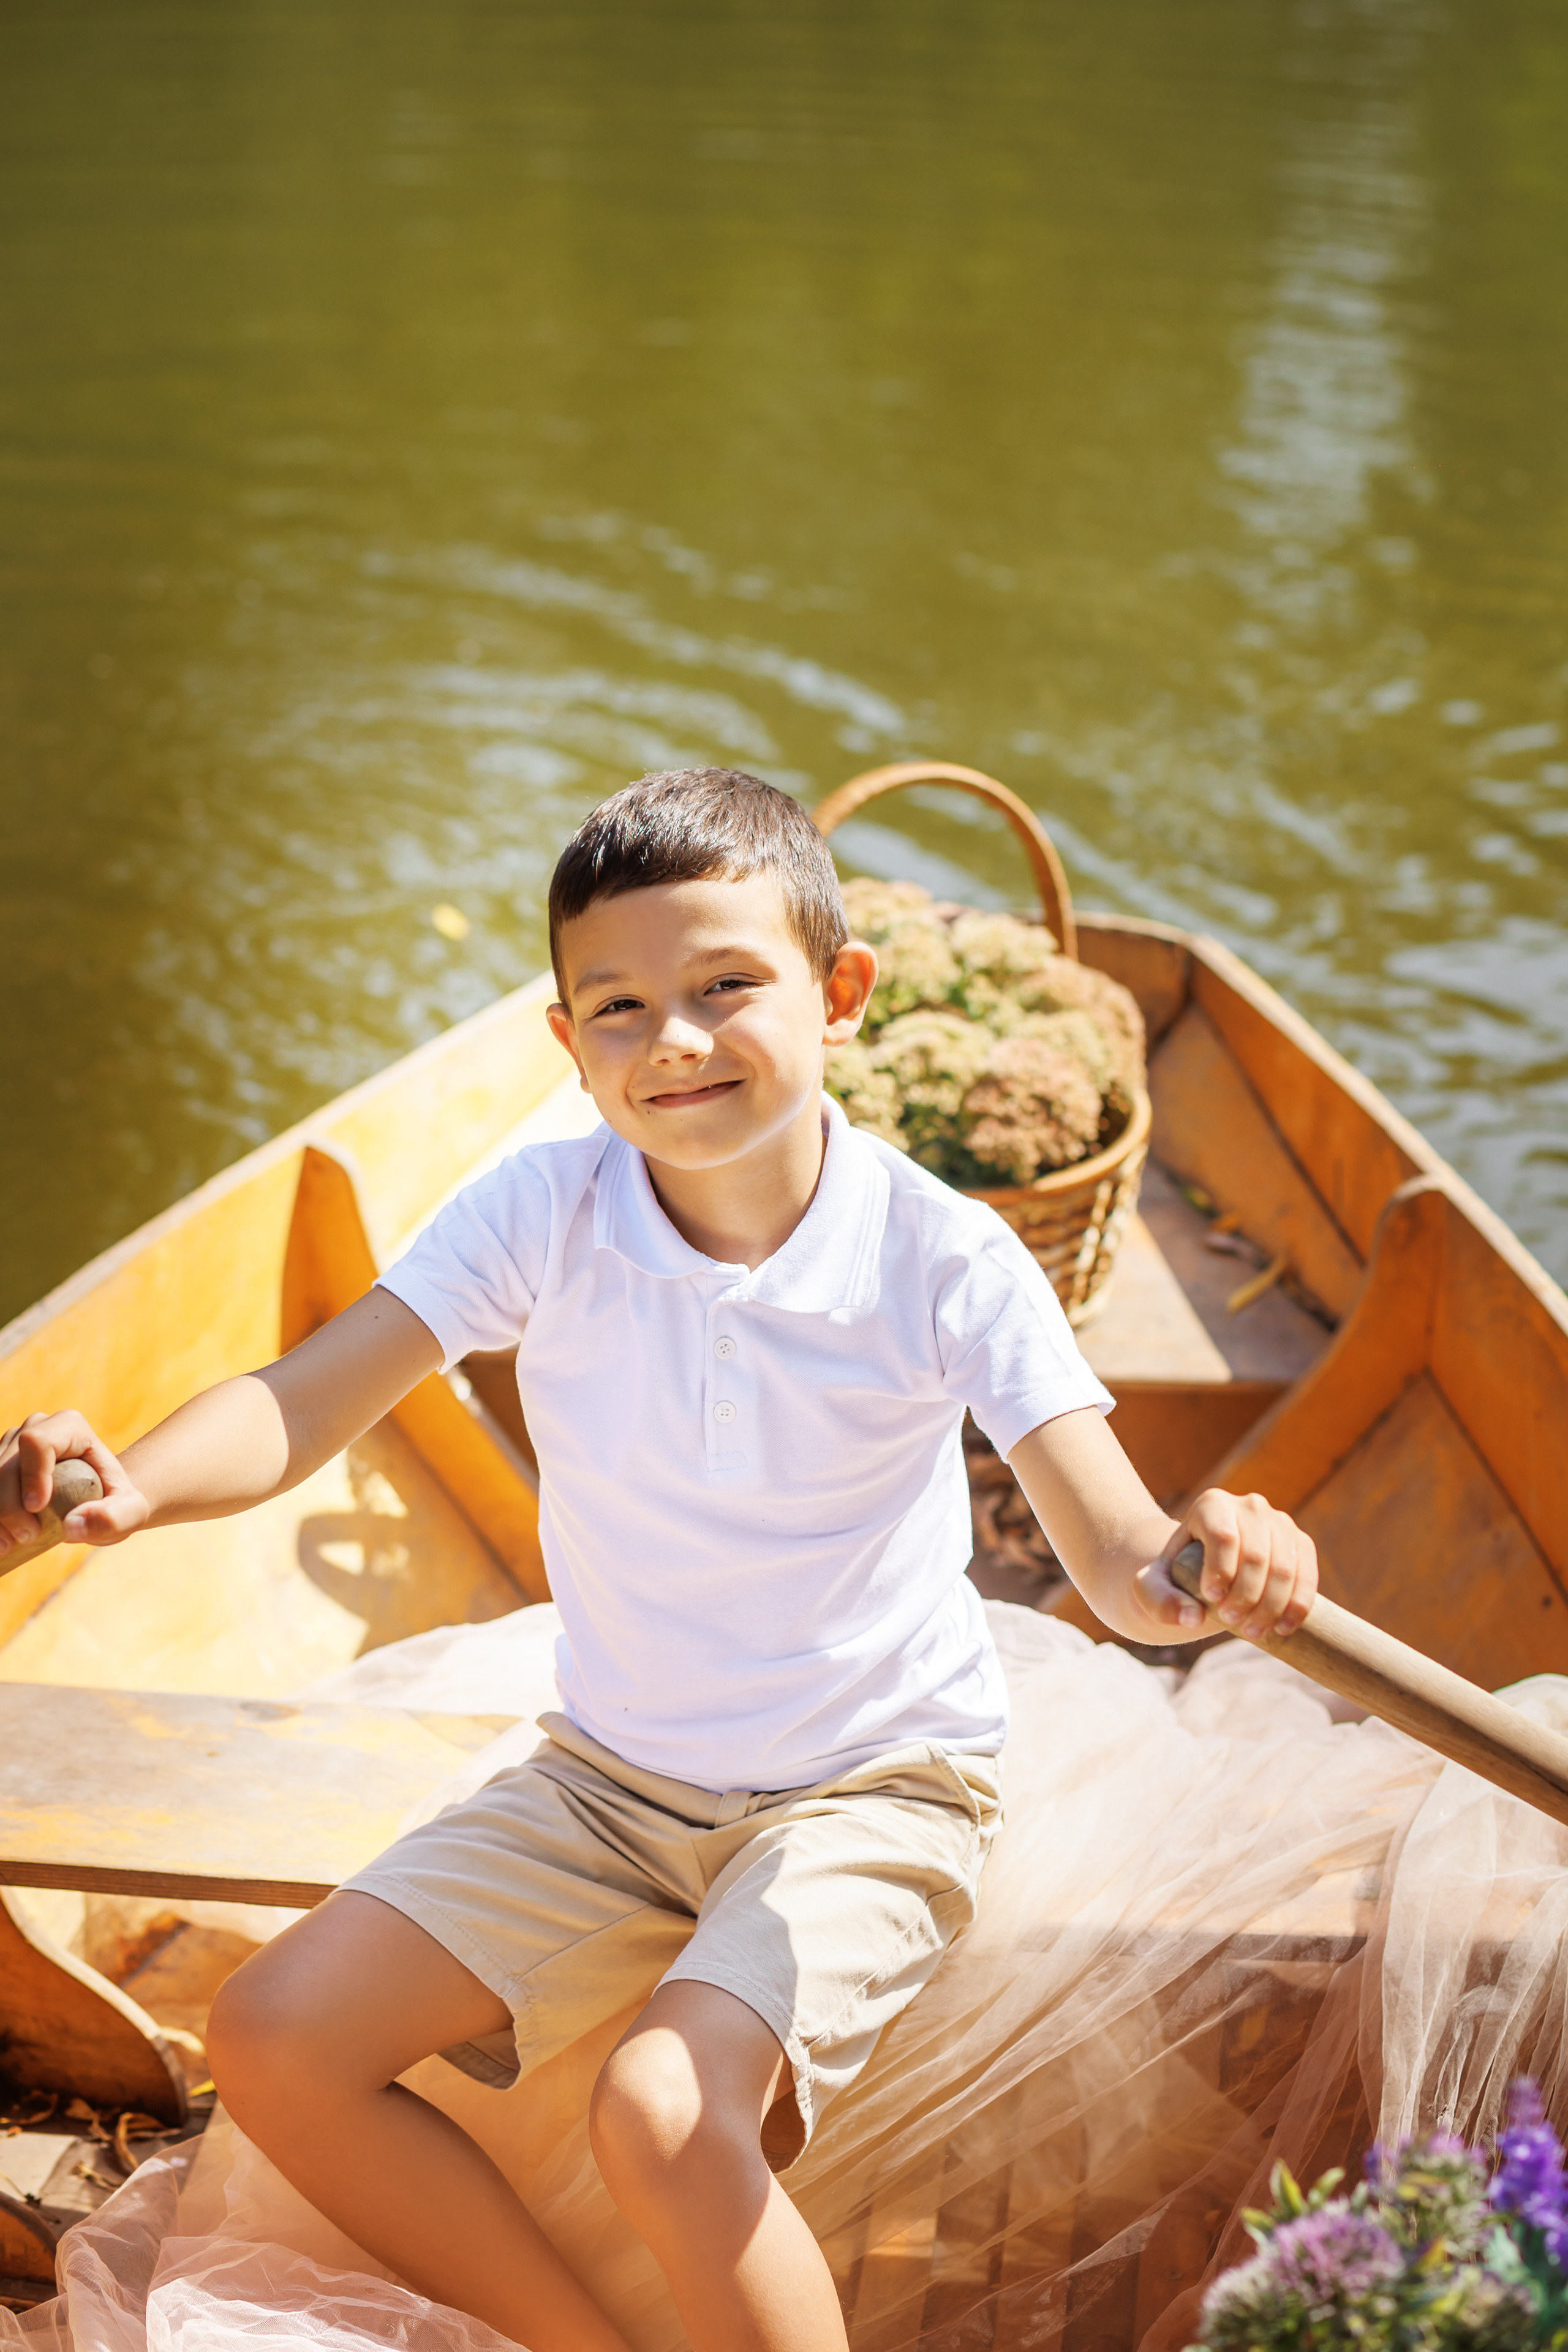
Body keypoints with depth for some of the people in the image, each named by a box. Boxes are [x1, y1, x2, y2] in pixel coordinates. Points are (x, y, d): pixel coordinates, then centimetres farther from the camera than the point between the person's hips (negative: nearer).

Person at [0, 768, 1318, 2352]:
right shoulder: (543, 1213, -12)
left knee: (662, 2118, -30)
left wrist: (1210, 1566, -50)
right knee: (274, 2041, -7)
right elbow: (302, 1405, -18)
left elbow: (1120, 1563, -25)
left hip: (871, 1791, -4)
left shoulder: (942, 1258, -19)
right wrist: (131, 1481, -40)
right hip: (610, 1781, 5)